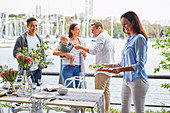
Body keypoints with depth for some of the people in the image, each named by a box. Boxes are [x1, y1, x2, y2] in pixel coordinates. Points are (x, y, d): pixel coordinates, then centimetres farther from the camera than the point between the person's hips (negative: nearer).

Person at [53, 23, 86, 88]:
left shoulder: (82, 41, 13)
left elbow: (84, 58, 20)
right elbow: (54, 52, -5)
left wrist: (84, 54, -2)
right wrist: (65, 53, -19)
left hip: (78, 68, 4)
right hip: (68, 67, -3)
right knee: (69, 88, -4)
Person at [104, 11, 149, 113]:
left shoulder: (139, 39, -11)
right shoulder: (129, 40, 14)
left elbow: (140, 65, -18)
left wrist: (121, 69, -26)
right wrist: (110, 65, 12)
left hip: (137, 81, -8)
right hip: (126, 80, 8)